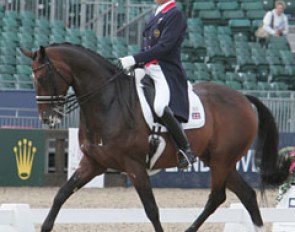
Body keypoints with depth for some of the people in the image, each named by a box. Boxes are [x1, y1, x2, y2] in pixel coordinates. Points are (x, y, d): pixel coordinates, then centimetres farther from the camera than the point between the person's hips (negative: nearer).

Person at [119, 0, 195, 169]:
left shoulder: (175, 15, -6)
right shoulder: (156, 16, 21)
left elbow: (164, 46, -17)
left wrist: (135, 60, -21)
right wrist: (139, 66, 3)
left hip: (167, 72, -10)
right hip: (148, 71, 10)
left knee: (160, 107, -32)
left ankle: (186, 150, -21)